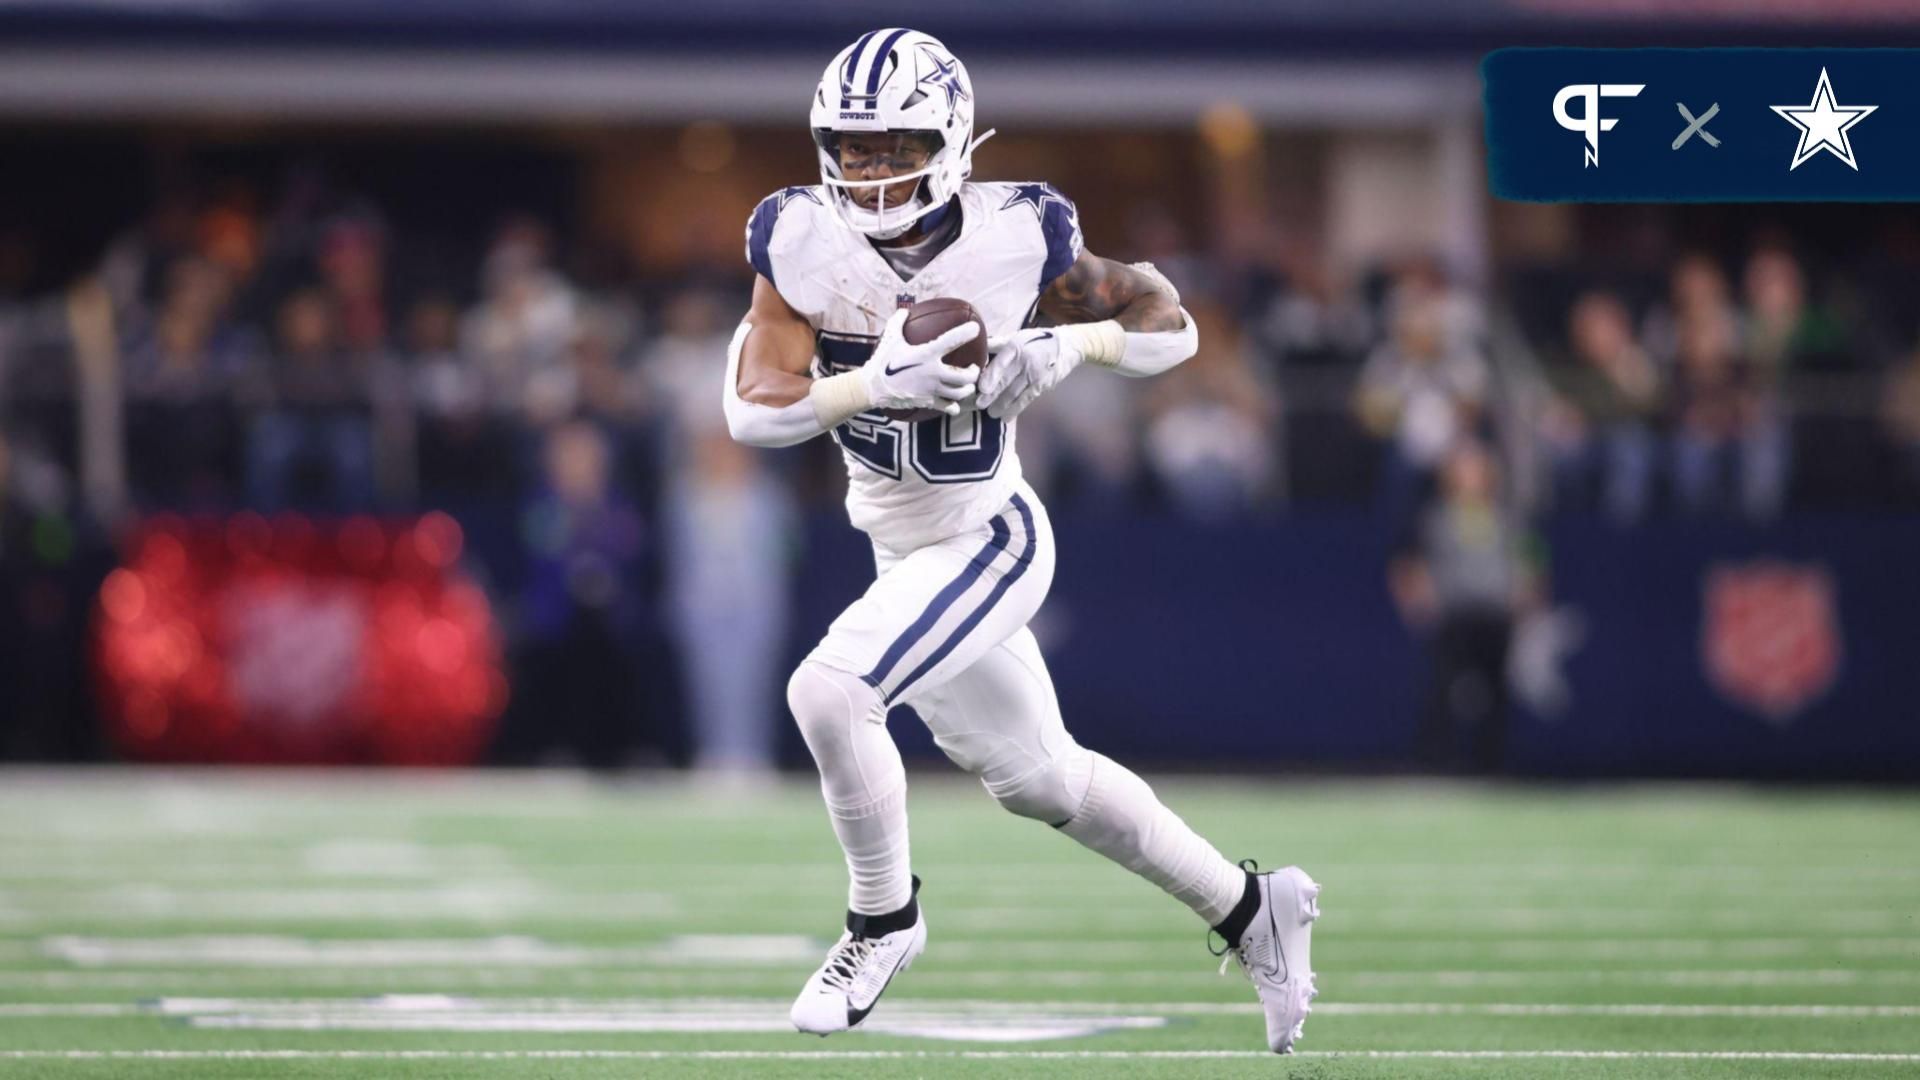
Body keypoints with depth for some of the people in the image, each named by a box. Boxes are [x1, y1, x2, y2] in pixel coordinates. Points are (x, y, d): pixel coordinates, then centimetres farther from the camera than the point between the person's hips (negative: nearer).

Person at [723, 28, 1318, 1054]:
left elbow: (1169, 324, -5)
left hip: (988, 542, -5)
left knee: (827, 691, -23)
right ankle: (1249, 909, 37)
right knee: (1039, 779, 18)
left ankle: (883, 920, 1)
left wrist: (1062, 348, -23)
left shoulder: (1013, 239, -16)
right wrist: (884, 381, -33)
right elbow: (755, 409, -19)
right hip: (902, 550, 5)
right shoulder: (804, 242, -11)